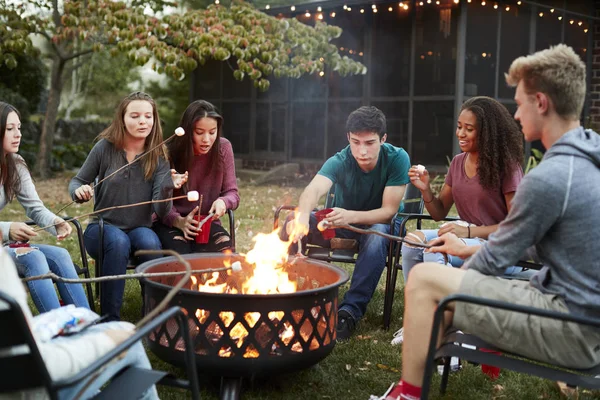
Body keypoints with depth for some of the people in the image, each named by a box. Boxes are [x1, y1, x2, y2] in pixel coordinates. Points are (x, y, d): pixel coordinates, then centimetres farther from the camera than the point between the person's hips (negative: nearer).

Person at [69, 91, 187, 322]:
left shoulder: (158, 157, -5)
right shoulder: (105, 147, -6)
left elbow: (160, 210, -13)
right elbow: (76, 182, 6)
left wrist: (169, 187, -33)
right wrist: (79, 192, -18)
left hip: (140, 229, 1)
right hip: (102, 227, -1)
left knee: (150, 242, -33)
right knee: (118, 242, -35)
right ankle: (110, 319, -24)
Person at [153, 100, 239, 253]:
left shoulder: (223, 148, -5)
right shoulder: (171, 153, -11)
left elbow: (232, 193, 2)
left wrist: (223, 201, -23)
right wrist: (179, 221, -25)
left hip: (208, 223, 3)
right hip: (172, 224, -2)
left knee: (224, 251, -27)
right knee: (181, 255, -32)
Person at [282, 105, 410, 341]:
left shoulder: (397, 159, -23)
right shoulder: (339, 162, -22)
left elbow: (389, 211, -24)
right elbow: (314, 189, -42)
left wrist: (350, 216, -42)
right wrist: (302, 216, -65)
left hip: (378, 225, -2)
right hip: (342, 226, 2)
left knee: (377, 235, -39)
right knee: (293, 222, -22)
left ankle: (351, 310, -34)